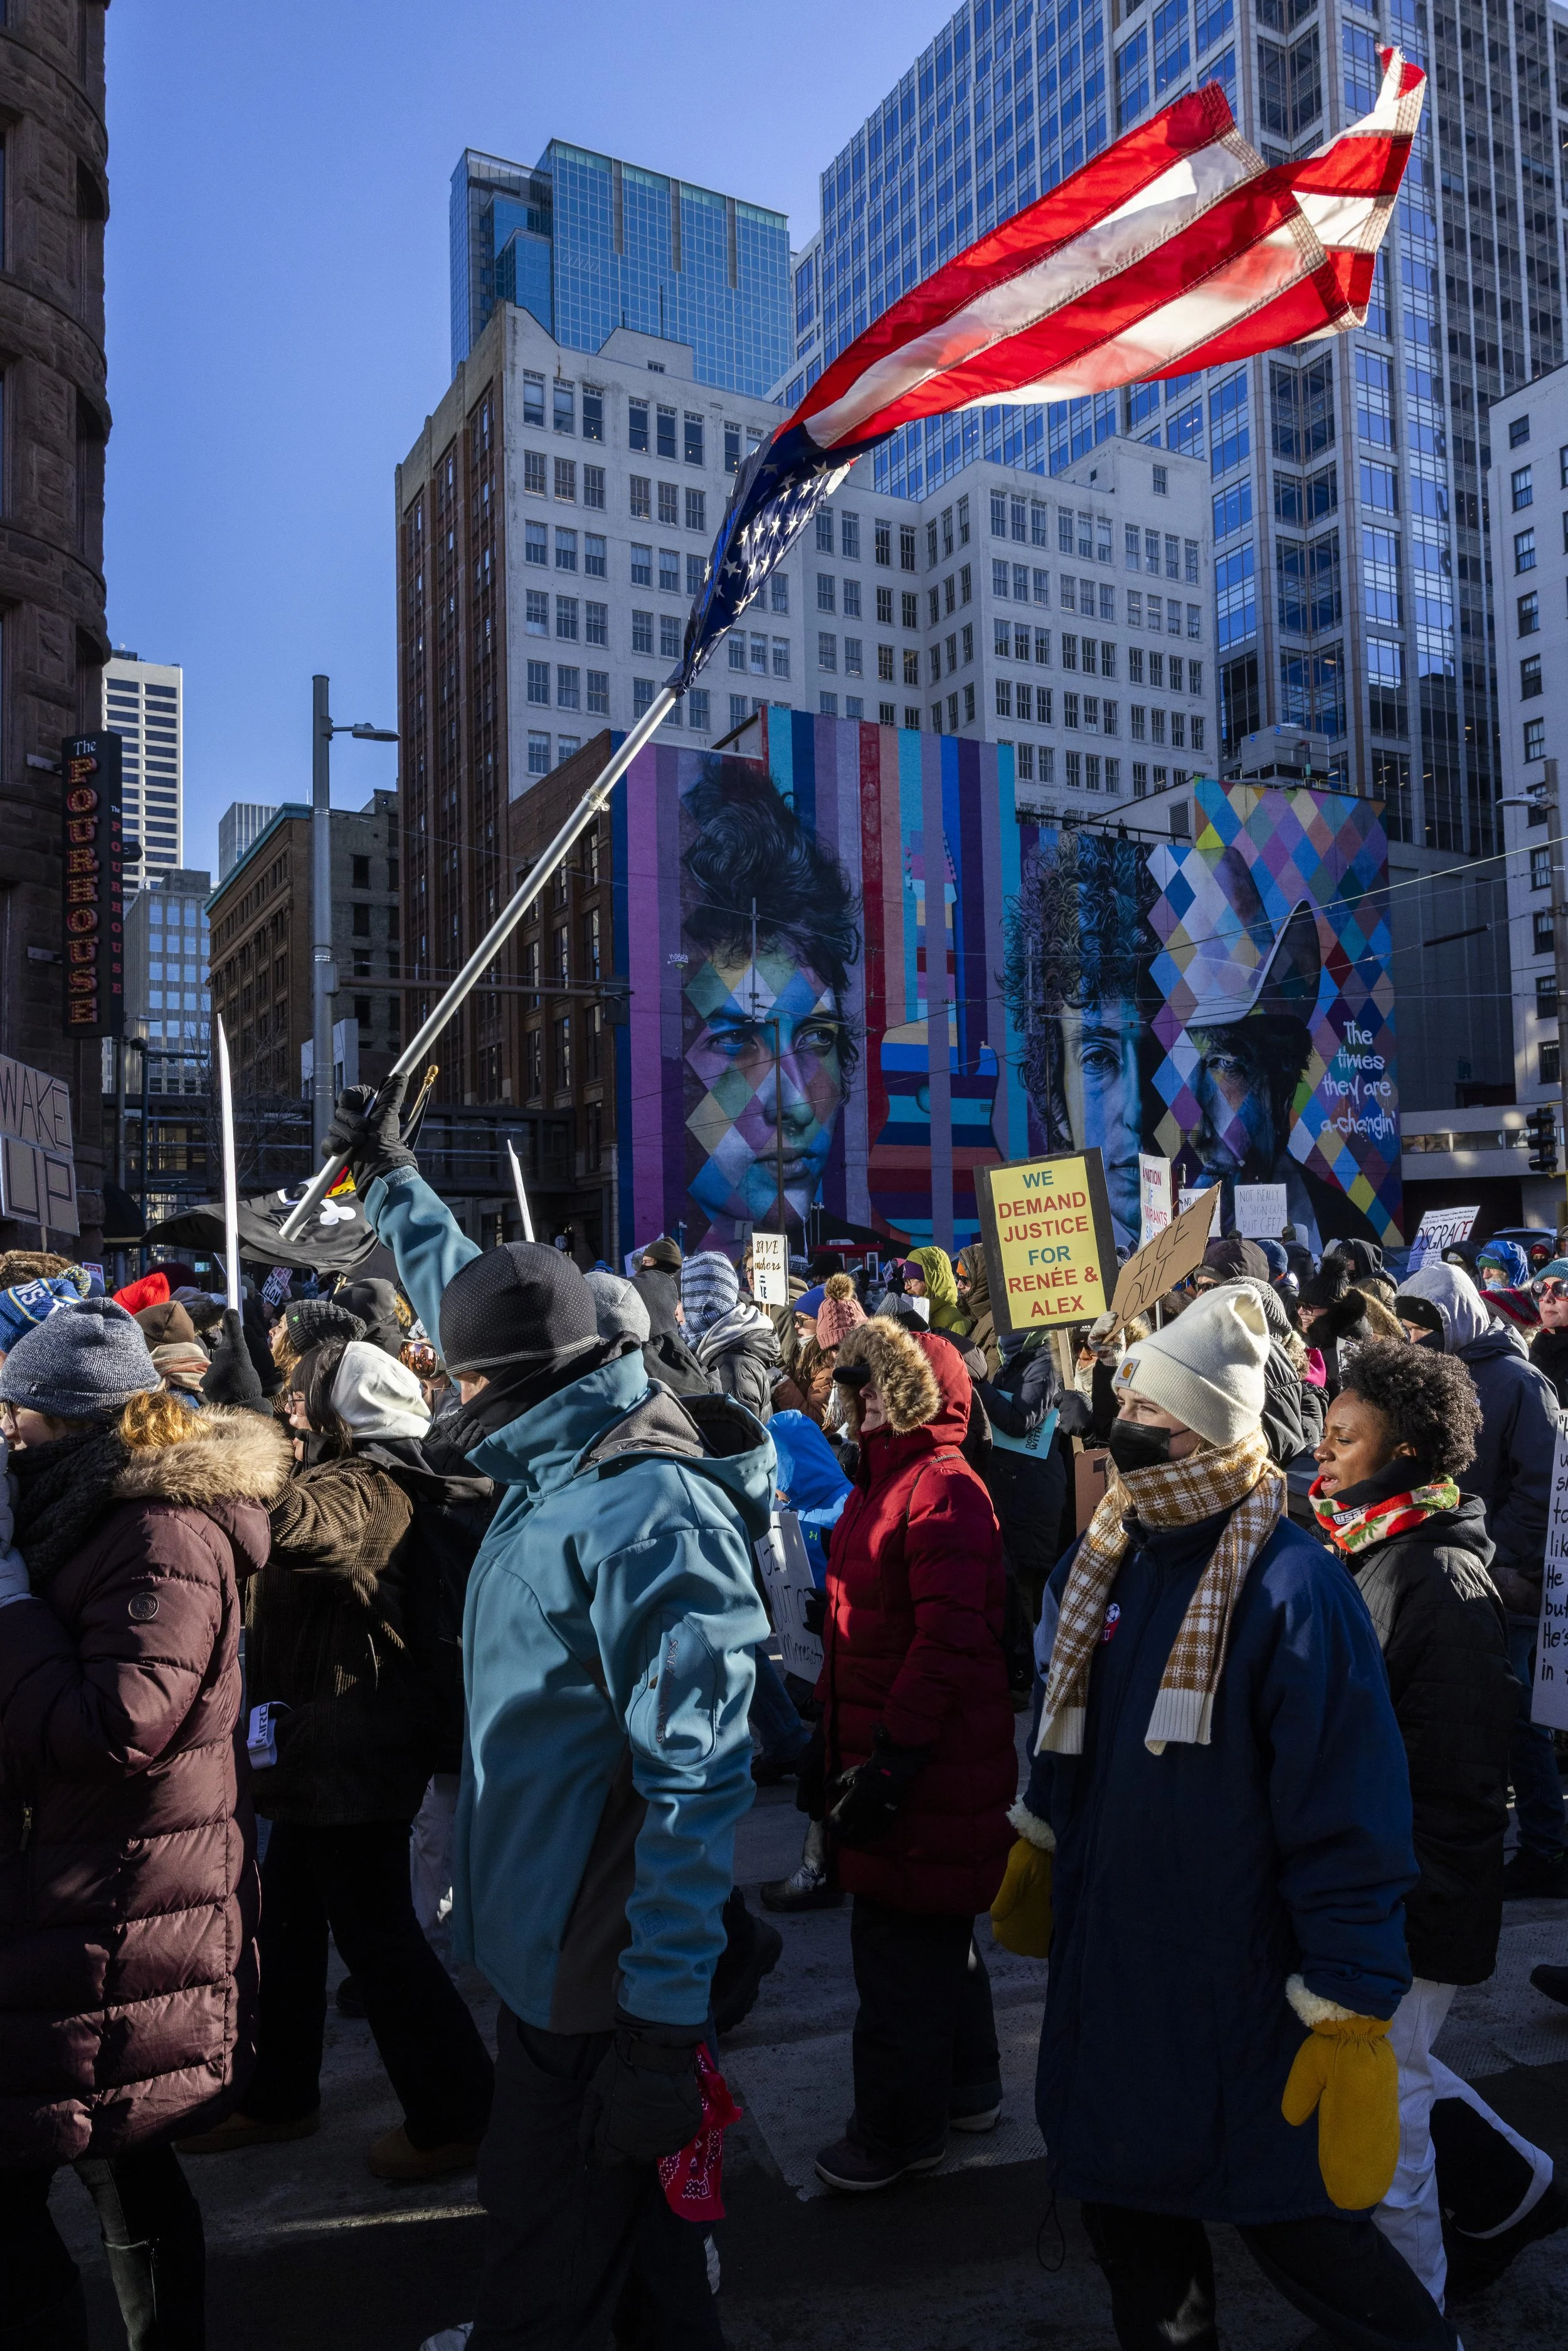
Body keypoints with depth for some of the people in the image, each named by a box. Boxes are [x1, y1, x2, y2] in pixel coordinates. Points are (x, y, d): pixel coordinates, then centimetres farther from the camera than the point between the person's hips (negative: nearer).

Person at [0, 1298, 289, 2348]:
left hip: (109, 1924, -10)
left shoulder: (166, 1536, -20)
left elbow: (116, 1726, -27)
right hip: (110, 1905, 10)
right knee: (126, 2158, 21)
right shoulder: (103, 1516, 12)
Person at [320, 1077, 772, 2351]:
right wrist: (392, 1176, 30)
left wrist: (666, 2029, -25)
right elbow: (468, 1292, 21)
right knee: (615, 2215, 24)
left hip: (598, 1977, -9)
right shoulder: (561, 1458, 3)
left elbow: (697, 1780, -27)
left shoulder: (650, 1514, -25)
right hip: (550, 1941, 9)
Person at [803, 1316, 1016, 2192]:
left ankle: (902, 2129, 21)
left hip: (931, 1775, -9)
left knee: (901, 1949, 4)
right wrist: (831, 1741, 17)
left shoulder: (946, 1492, -19)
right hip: (878, 1751, 9)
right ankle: (969, 2087, 39)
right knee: (937, 1934, 22)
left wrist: (887, 1760, -23)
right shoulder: (881, 1484, 11)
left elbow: (949, 1644, -25)